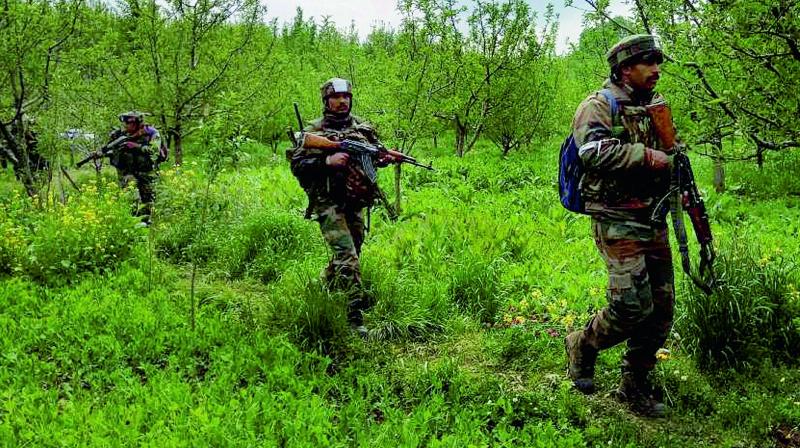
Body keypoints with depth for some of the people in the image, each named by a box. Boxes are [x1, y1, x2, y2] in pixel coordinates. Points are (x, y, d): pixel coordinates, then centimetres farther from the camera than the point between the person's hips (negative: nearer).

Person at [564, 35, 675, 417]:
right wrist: (647, 156, -21)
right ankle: (583, 346, 13)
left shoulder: (656, 107, 17)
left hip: (654, 222, 8)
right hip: (618, 223, -8)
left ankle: (634, 385, 22)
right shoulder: (599, 105, -7)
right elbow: (595, 152, -25)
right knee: (633, 306, -15)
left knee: (662, 308, 8)